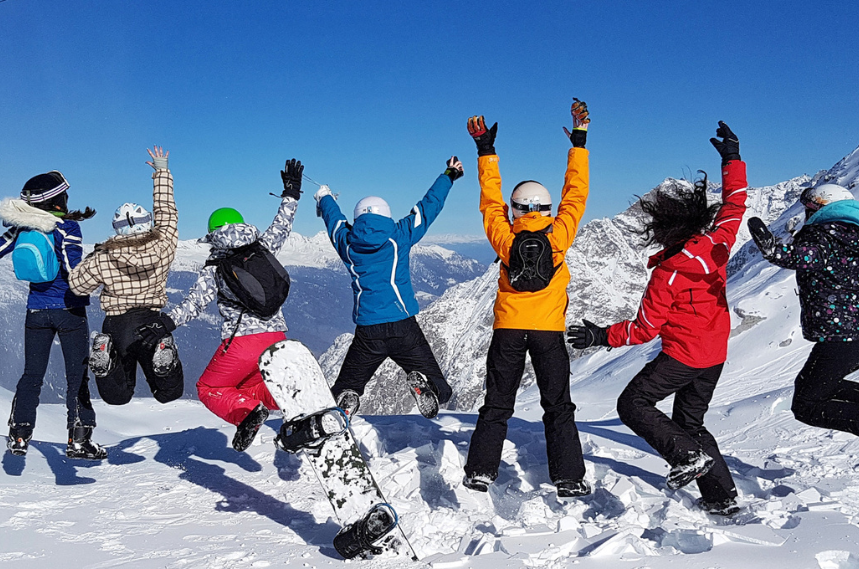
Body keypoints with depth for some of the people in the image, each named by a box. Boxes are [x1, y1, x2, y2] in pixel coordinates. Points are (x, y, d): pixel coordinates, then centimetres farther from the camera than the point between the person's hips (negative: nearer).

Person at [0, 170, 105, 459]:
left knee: (32, 374, 13)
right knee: (77, 374, 3)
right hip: (69, 310, -4)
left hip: (36, 311, 5)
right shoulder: (68, 227, -14)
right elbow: (74, 271, -22)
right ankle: (78, 440, 3)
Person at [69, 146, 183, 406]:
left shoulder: (102, 259, -10)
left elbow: (77, 285, 4)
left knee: (117, 396, 16)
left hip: (116, 325, 0)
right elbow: (167, 211, 5)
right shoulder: (164, 248, -9)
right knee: (169, 392, 13)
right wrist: (162, 171, 17)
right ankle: (163, 356, -10)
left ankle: (107, 358, -7)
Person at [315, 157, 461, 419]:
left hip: (367, 332, 2)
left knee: (345, 388, 15)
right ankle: (422, 382, -31)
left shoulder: (347, 243, 8)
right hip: (402, 326, -2)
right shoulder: (398, 236, 2)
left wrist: (324, 198, 50)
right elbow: (429, 206, 13)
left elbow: (334, 219, 29)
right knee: (438, 387, 2)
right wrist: (449, 175, 27)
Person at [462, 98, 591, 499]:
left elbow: (491, 199, 8)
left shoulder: (505, 238, -5)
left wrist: (486, 151, 13)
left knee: (497, 405, 11)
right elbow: (575, 195, 4)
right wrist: (579, 142, 10)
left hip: (509, 330, 1)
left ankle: (480, 471, 9)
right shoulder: (559, 236, -6)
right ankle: (569, 479, 7)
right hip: (549, 330, -1)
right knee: (558, 407, 8)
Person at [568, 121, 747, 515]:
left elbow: (645, 329, -16)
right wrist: (732, 159, 17)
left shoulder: (667, 275, -21)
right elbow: (735, 203, 9)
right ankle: (722, 497, 16)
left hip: (682, 354, -8)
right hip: (716, 355, 8)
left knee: (633, 405, 2)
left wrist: (603, 336, -9)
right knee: (690, 421, 18)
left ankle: (690, 456, -10)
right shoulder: (717, 244, -7)